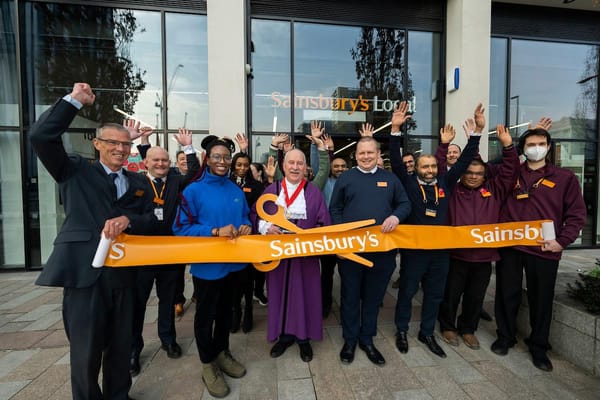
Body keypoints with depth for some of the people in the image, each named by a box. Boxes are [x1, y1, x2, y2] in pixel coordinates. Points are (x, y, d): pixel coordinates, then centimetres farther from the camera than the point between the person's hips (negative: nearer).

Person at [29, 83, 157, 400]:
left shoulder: (138, 182, 12)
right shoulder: (75, 171, 6)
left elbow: (150, 221, 6)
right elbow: (40, 137, -8)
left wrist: (128, 220, -14)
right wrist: (74, 100, -6)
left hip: (123, 272, 4)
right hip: (84, 271, -3)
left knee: (121, 345, 17)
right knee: (86, 350, 6)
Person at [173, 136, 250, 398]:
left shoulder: (236, 190, 3)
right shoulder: (193, 190, -12)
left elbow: (244, 219, 12)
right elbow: (181, 228, -14)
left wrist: (246, 227, -11)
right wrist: (216, 231, -24)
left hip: (232, 261, 5)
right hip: (206, 263, -4)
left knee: (226, 310, 21)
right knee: (205, 314, 14)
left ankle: (222, 353, 44)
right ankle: (208, 364, 35)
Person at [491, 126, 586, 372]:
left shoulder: (565, 178, 5)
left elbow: (577, 214, 4)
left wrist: (561, 241, -7)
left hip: (544, 250, 0)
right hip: (509, 247, 0)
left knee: (541, 299, 11)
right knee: (507, 295, 11)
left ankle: (539, 346, 30)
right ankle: (505, 337, 29)